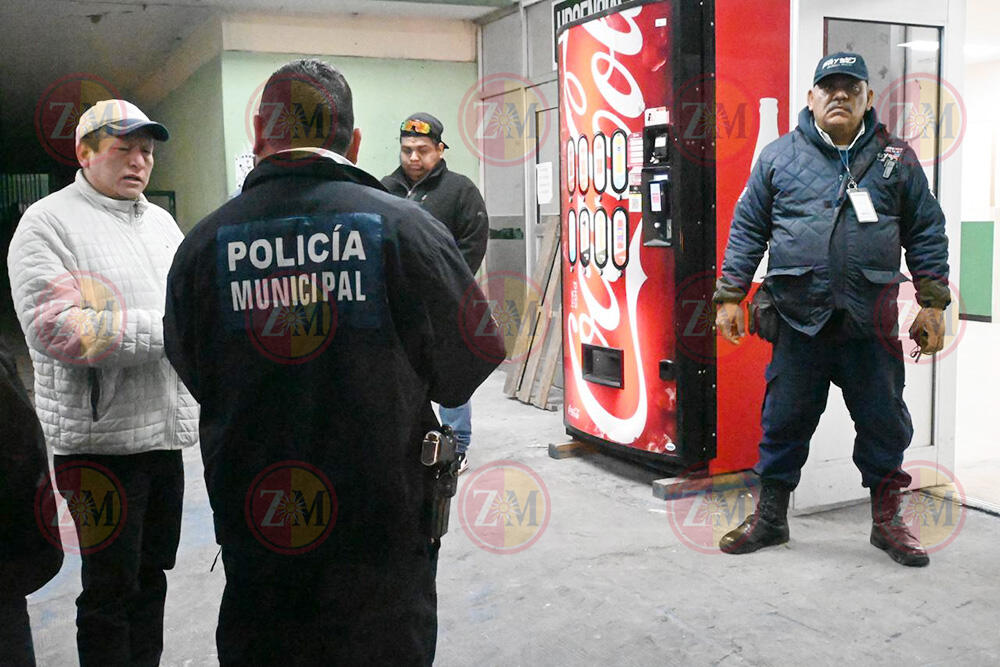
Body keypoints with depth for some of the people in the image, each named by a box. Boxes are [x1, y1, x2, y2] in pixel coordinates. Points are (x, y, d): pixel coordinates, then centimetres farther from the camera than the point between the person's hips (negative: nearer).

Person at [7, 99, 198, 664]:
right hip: (100, 435, -7)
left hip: (166, 428, 7)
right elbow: (54, 327, -20)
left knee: (151, 575, 19)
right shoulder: (48, 222, -8)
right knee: (111, 587, 4)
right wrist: (168, 331, -20)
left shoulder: (162, 222, 15)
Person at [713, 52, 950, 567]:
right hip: (797, 318, -1)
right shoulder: (779, 155, 6)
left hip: (871, 323, 1)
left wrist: (932, 304, 4)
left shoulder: (896, 158, 8)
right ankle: (770, 516, 24)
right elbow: (747, 228, 6)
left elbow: (926, 232, 10)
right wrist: (730, 296, 1)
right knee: (784, 421, 8)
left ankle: (886, 520, 27)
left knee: (884, 423, 9)